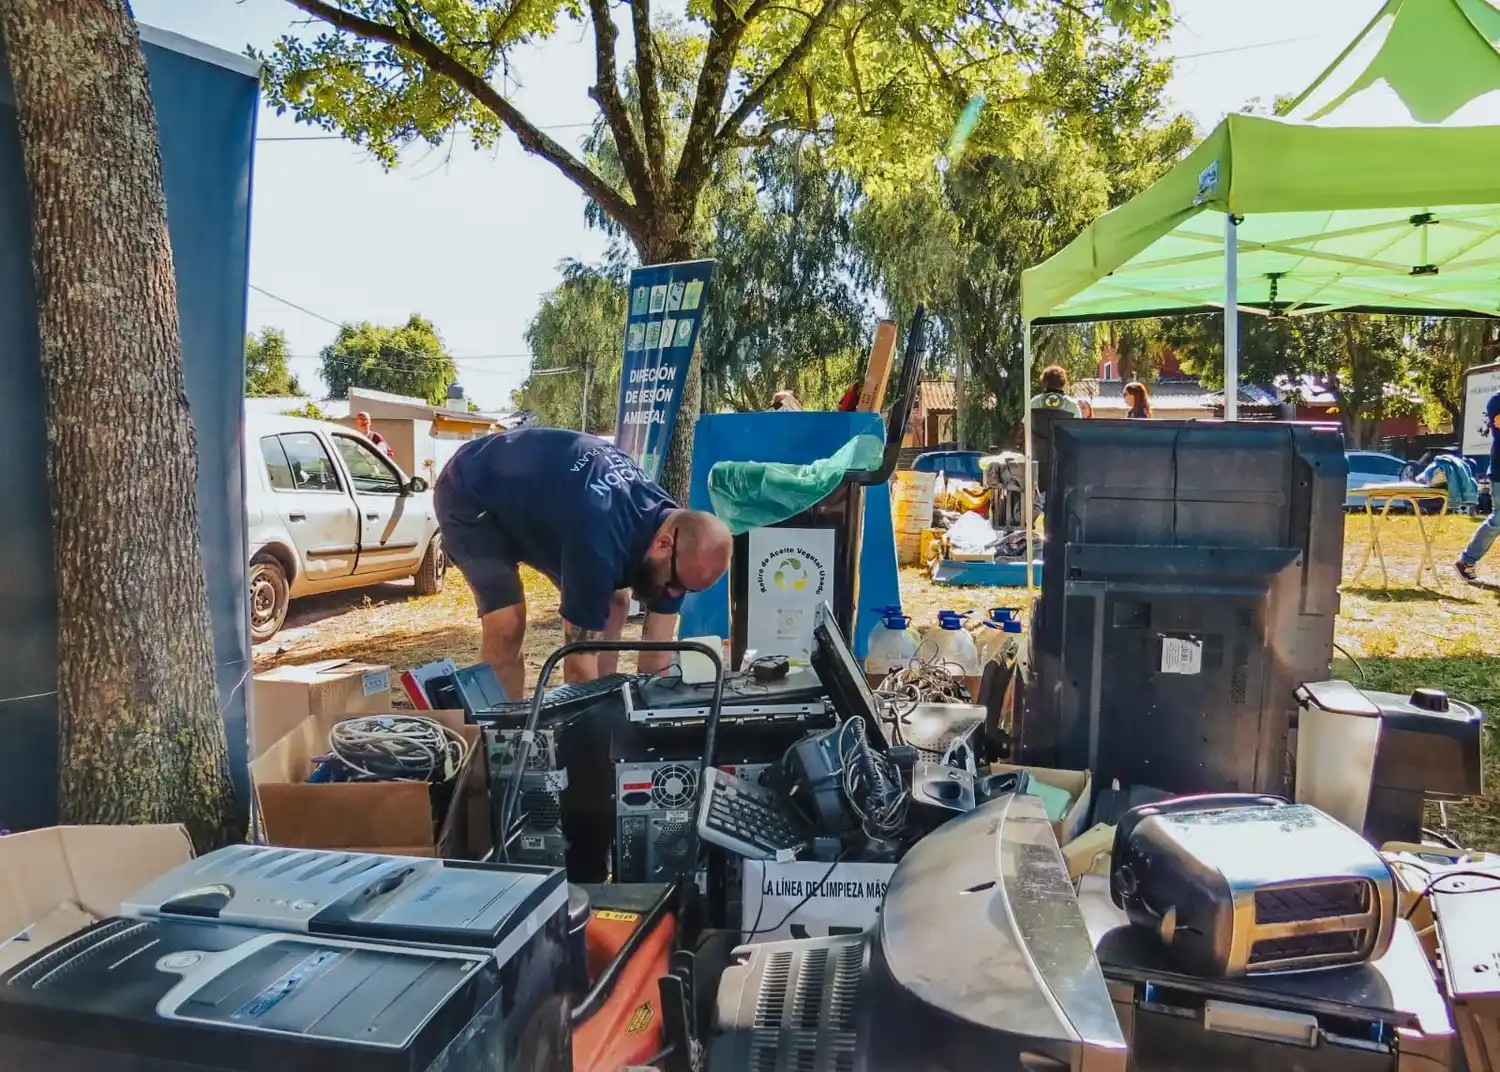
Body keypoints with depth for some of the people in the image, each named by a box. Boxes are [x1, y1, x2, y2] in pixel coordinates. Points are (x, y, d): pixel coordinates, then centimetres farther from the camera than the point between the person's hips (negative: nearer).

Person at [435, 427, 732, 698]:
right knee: (507, 626, -23)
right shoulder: (600, 539, -42)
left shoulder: (674, 523, -17)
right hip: (470, 494, -8)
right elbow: (581, 660, -33)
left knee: (613, 604, 1)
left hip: (540, 492, 8)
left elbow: (657, 653, -11)